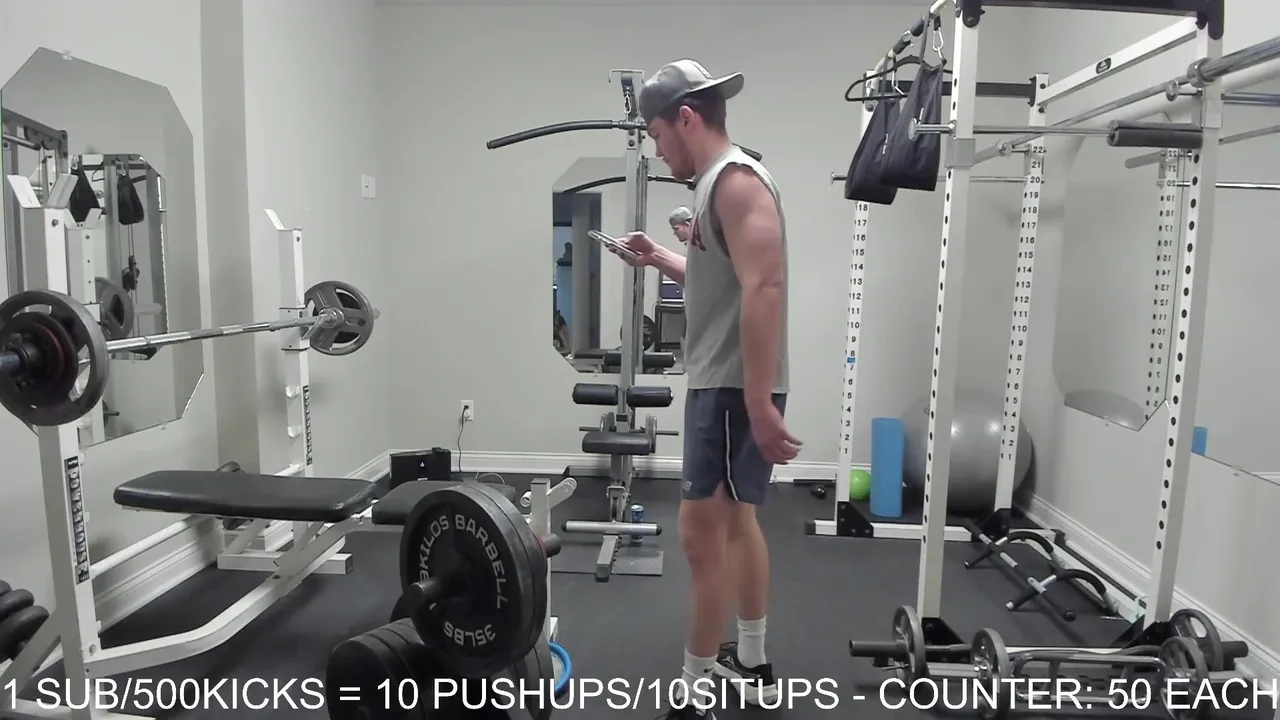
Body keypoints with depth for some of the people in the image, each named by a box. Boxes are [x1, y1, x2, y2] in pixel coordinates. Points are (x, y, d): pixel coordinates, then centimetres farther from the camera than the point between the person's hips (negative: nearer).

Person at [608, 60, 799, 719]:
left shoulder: (736, 179, -15)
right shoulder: (719, 184, 16)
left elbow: (763, 288, -26)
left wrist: (759, 402, -30)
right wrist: (658, 258, 18)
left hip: (735, 388, -11)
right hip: (721, 384, 11)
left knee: (702, 533, -6)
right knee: (735, 521, 17)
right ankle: (751, 665, 32)